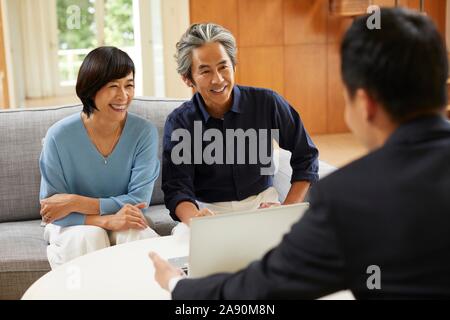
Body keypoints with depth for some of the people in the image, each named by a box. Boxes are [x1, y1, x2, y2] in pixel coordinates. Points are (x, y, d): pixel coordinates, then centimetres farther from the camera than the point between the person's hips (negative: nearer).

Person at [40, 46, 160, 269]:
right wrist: (107, 220, -29)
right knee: (87, 237, -33)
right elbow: (50, 206, -13)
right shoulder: (59, 136, -14)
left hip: (124, 223, 1)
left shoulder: (144, 132, -12)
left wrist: (76, 202, -21)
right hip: (73, 227, 0)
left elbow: (139, 201, -14)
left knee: (138, 235, -31)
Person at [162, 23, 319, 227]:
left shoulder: (267, 103, -3)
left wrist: (289, 209, -6)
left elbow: (305, 156, 6)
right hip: (207, 210, 0)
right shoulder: (178, 123, -4)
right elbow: (176, 189, -12)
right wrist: (194, 218, -35)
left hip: (262, 203, 0)